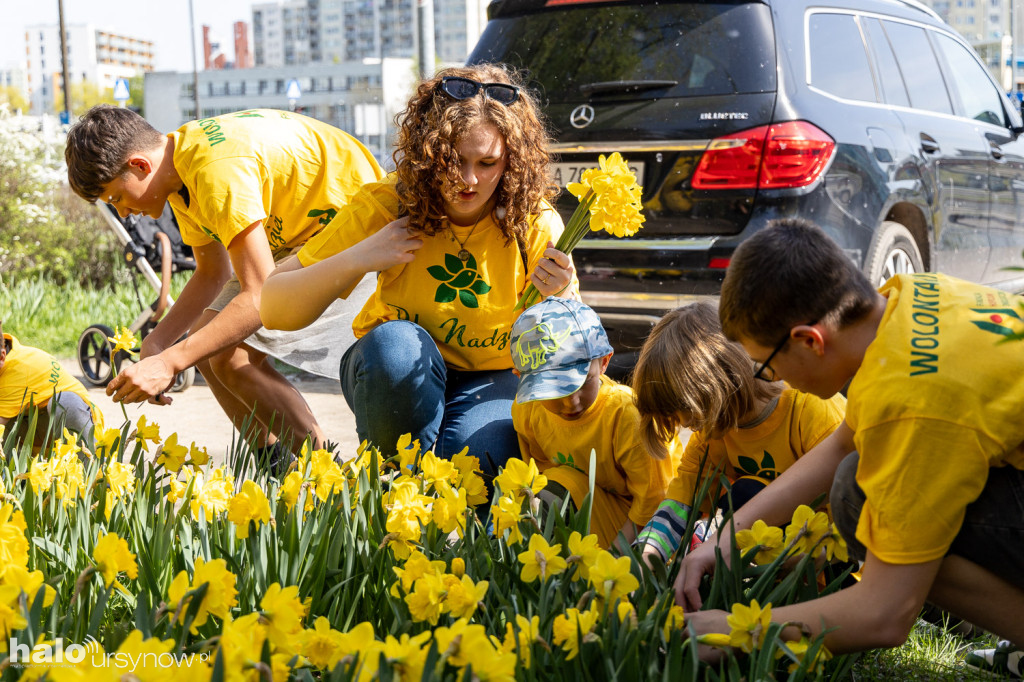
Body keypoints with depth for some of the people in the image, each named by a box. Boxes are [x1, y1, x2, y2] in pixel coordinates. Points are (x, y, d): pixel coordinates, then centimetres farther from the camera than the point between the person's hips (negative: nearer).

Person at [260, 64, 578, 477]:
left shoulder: (535, 226, -16)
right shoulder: (385, 207, -16)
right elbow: (273, 311, -14)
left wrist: (558, 301, -35)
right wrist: (356, 260, -30)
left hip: (489, 381, 0)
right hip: (394, 378, 0)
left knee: (475, 451, -33)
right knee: (394, 341, -34)